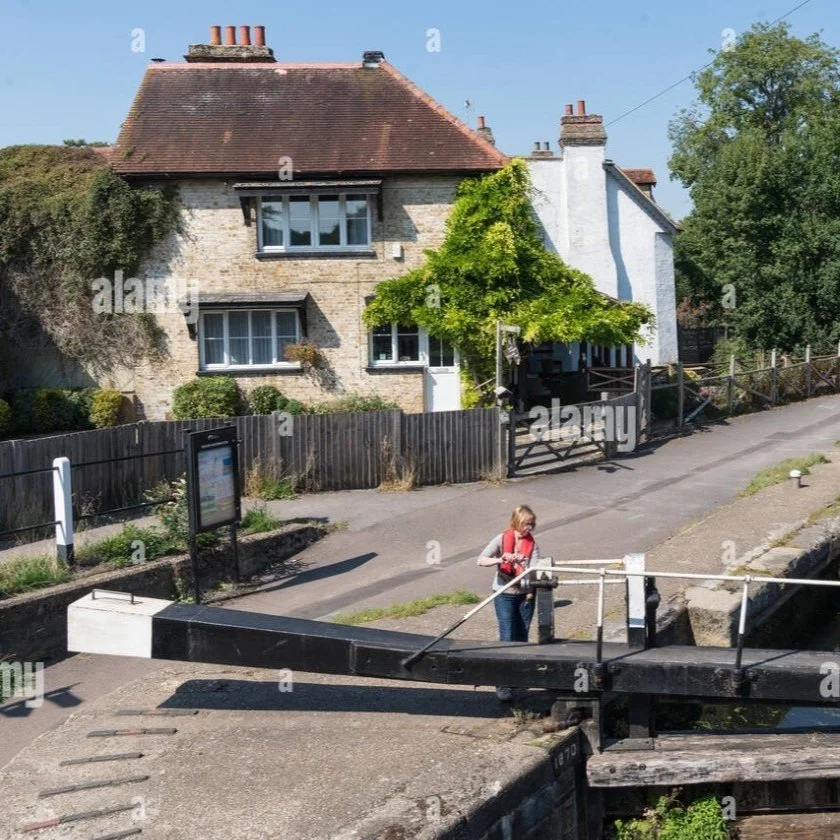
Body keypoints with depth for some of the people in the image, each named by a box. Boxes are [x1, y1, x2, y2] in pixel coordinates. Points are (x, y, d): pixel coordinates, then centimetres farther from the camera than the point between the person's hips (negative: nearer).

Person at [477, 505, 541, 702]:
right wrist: (499, 560, -32)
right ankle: (503, 683, -4)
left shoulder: (532, 544, -1)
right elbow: (481, 560, -15)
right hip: (504, 595, -3)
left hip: (525, 595, 3)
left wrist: (531, 589, -26)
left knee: (522, 637, 10)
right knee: (507, 637, -8)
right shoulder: (502, 539, -8)